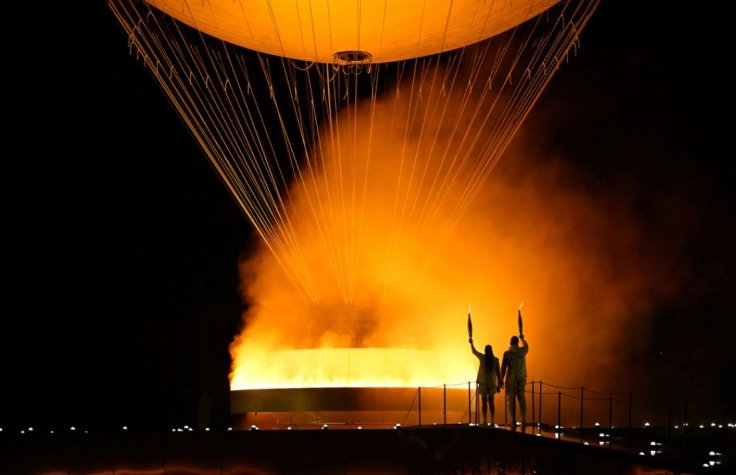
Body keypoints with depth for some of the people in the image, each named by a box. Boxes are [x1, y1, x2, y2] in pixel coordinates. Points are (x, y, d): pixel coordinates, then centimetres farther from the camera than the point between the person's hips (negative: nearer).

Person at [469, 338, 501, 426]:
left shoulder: (482, 357, -7)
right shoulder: (495, 360, -2)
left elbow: (474, 351, 11)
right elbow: (498, 373, -1)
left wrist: (471, 343, 29)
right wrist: (498, 385, 6)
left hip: (483, 383, -2)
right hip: (492, 383, 2)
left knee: (484, 402, -1)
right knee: (491, 402, 9)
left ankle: (485, 421, -5)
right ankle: (492, 421, 4)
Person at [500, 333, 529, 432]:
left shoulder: (507, 353, -10)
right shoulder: (522, 351, 2)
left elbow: (503, 367, -11)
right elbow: (526, 346, 27)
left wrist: (501, 380, -3)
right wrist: (522, 338, 46)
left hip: (510, 379, -3)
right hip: (521, 379, 3)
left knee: (511, 400, 1)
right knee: (522, 400, 7)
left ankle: (513, 421, -3)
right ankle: (523, 421, 0)